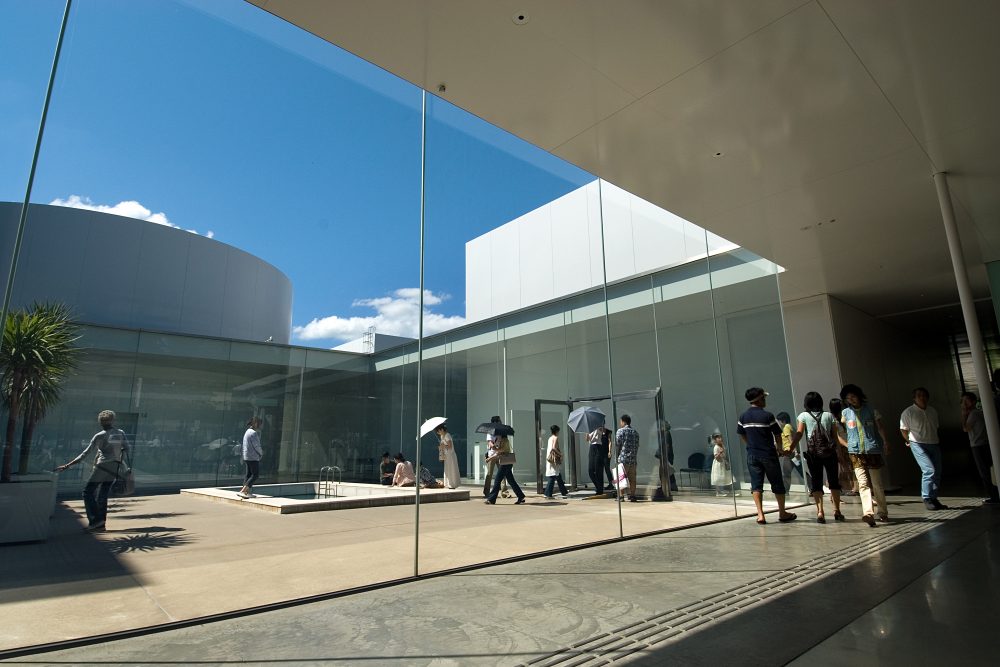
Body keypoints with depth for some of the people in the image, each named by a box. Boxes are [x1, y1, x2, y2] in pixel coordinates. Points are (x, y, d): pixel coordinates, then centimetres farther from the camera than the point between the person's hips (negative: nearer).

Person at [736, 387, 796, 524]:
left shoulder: (743, 417, 2)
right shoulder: (767, 416, -11)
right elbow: (777, 435, -5)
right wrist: (779, 447, 13)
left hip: (752, 455, 3)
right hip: (768, 455, -3)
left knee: (756, 484, 4)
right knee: (777, 484, 12)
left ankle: (760, 515, -2)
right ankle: (782, 513, 24)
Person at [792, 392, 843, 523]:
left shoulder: (803, 416, 4)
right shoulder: (829, 415, 10)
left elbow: (799, 434, -7)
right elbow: (835, 436, 5)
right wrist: (840, 448, 14)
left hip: (813, 454, -1)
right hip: (830, 452, 2)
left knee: (816, 483, 3)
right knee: (834, 481, 14)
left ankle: (820, 511, -4)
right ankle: (837, 511, 17)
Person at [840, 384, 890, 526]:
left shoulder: (870, 410, 7)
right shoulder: (845, 413, 9)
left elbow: (880, 428, 3)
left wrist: (886, 443, -9)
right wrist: (846, 444, 4)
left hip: (873, 451, 0)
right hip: (856, 453, 0)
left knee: (877, 484, 6)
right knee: (863, 483, -9)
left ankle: (883, 513, 20)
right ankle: (868, 513, -18)